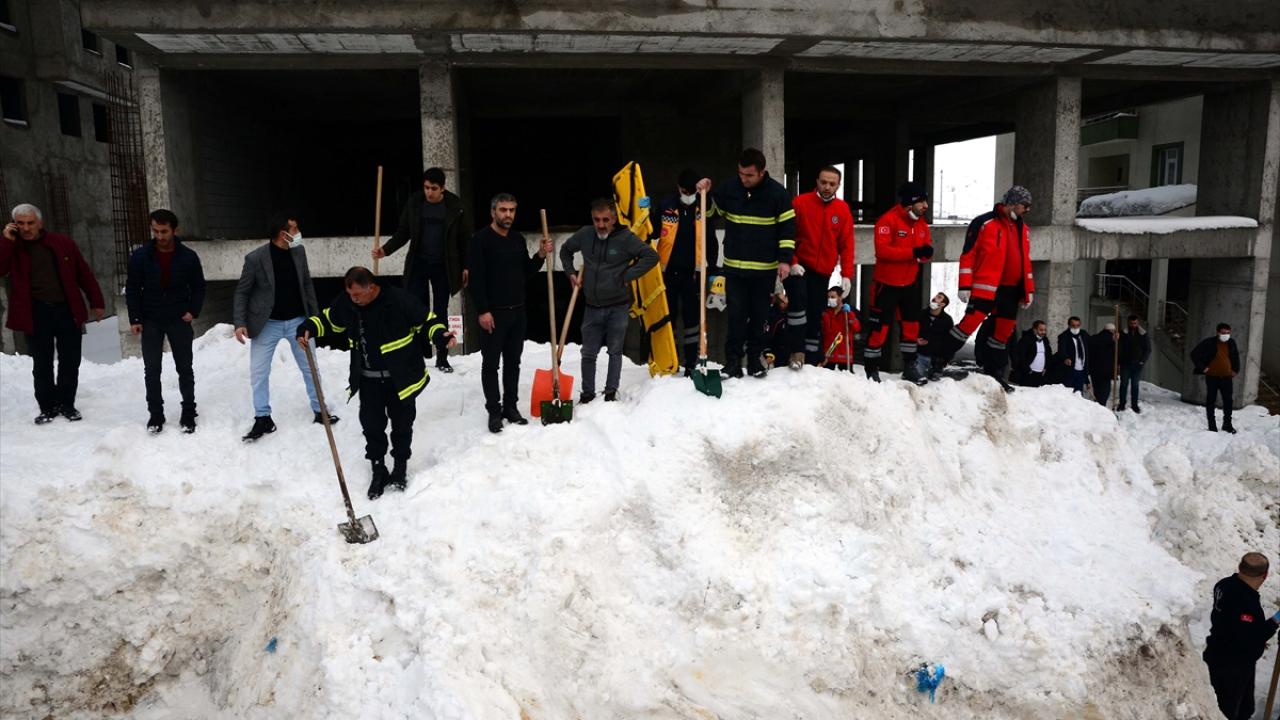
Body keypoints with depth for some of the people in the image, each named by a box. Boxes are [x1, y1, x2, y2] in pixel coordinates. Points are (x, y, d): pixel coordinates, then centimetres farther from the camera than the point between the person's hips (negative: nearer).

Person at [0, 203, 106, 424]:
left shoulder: (62, 243, 3)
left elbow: (84, 274, 6)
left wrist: (96, 302, 6)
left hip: (67, 310, 0)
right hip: (36, 314, 0)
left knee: (70, 362, 7)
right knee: (42, 364, 5)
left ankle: (67, 404, 20)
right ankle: (47, 407, 16)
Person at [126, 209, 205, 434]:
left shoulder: (189, 256, -7)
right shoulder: (140, 256, -6)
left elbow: (198, 287, 4)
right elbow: (132, 289, 1)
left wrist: (194, 311, -8)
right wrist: (134, 319, -4)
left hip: (179, 320, -1)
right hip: (150, 322, 1)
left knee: (185, 369, 6)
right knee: (151, 370, 5)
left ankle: (188, 413, 16)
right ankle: (155, 413, 16)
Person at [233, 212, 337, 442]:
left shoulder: (299, 251, -5)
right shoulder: (255, 258, -17)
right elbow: (242, 292, -7)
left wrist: (315, 315, 7)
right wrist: (239, 323, -14)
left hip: (298, 320, 3)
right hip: (267, 324, -3)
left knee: (311, 368, 11)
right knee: (258, 373, 2)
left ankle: (319, 411, 26)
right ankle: (263, 419, 17)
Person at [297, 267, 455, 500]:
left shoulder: (399, 300, -22)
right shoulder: (346, 302, -8)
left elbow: (426, 321, -13)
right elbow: (327, 319, 10)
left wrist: (441, 336, -30)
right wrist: (309, 328, -8)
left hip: (400, 377, -3)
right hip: (368, 379, 4)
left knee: (401, 423, 11)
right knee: (371, 424, 6)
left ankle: (400, 466, 30)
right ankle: (378, 469, 23)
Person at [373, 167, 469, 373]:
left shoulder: (455, 206, -6)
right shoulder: (413, 204, -2)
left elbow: (463, 238, 0)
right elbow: (403, 233, 4)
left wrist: (465, 266, -1)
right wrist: (385, 250, -10)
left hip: (443, 266, -1)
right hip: (418, 264, 1)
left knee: (441, 312, 7)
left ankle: (442, 358, 16)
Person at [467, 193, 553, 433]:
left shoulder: (518, 239, 9)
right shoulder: (481, 239, -10)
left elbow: (526, 272, 16)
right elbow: (475, 278, -14)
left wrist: (541, 255, -2)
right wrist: (482, 311, -19)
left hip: (518, 311, 6)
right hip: (493, 313, -6)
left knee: (513, 362, 12)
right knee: (491, 364, 3)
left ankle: (511, 407, 23)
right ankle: (494, 411, 11)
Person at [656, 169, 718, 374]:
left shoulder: (702, 208, 1)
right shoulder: (665, 205, -4)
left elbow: (711, 241, 7)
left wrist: (713, 270, 3)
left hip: (692, 273, 1)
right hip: (668, 272, -1)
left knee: (692, 318, 5)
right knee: (667, 317, 8)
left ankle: (691, 364, 14)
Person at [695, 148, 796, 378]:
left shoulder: (777, 193, -7)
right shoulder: (729, 188, -2)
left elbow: (787, 227, -3)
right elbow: (707, 210, 13)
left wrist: (785, 259, -9)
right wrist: (705, 193, -8)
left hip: (765, 268, -1)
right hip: (734, 266, 1)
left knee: (759, 315, 8)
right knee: (736, 315, 0)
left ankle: (756, 357, 21)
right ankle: (733, 359, 9)